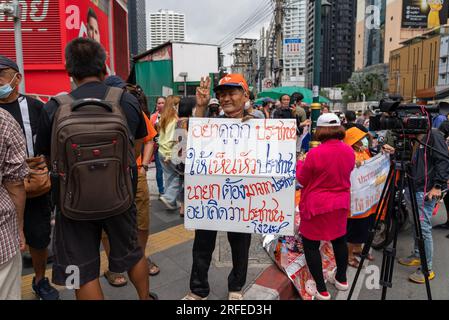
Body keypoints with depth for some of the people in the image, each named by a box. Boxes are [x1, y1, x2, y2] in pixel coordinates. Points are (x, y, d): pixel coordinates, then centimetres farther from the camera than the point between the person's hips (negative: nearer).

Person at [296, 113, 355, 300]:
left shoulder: (315, 153, -21)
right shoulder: (349, 152, -2)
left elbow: (302, 180, -8)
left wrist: (299, 163, 9)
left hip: (316, 205, -6)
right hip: (340, 203, 7)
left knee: (310, 244, 6)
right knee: (339, 239, 22)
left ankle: (321, 290, 11)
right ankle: (341, 279, 40)